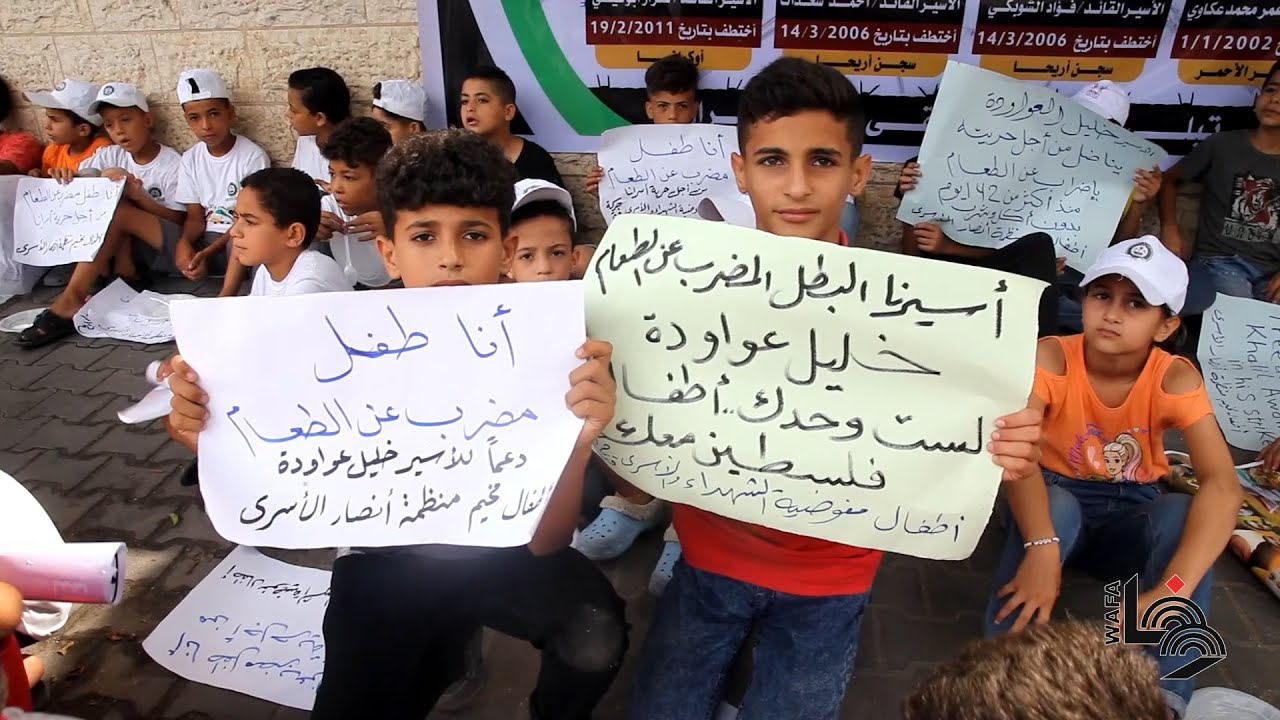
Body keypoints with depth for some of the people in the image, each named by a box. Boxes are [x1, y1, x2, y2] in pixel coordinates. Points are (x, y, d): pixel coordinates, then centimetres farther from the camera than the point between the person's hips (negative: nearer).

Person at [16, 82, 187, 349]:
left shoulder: (173, 163, -8)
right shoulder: (110, 155, 6)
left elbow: (178, 219, -8)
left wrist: (138, 195, -20)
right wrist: (101, 179, -23)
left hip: (167, 242, -5)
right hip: (124, 242, 6)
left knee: (115, 208, -29)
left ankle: (71, 301, -34)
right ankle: (126, 275, -16)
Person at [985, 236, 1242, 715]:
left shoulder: (1175, 378, -17)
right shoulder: (1052, 358, -20)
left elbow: (1222, 487, -29)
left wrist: (1172, 592, -43)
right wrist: (1042, 546, -51)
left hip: (1129, 518, 1)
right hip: (1057, 499, -1)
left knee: (1184, 513, -31)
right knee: (1056, 508, -35)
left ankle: (1163, 697, -25)